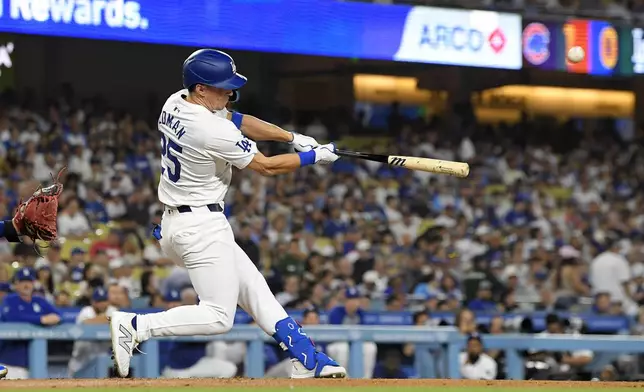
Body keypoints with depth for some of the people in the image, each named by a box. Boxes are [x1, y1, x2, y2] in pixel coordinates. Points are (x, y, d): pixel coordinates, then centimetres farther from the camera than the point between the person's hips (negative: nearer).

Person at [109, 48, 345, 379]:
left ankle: (306, 361, 18)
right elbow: (267, 166, -12)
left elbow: (237, 120, 13)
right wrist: (314, 156, 1)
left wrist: (293, 138, 9)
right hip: (202, 228, -10)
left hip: (173, 224, 10)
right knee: (218, 317, -7)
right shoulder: (214, 132, -24)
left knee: (251, 287, 15)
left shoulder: (176, 103, 2)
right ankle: (135, 327, -15)